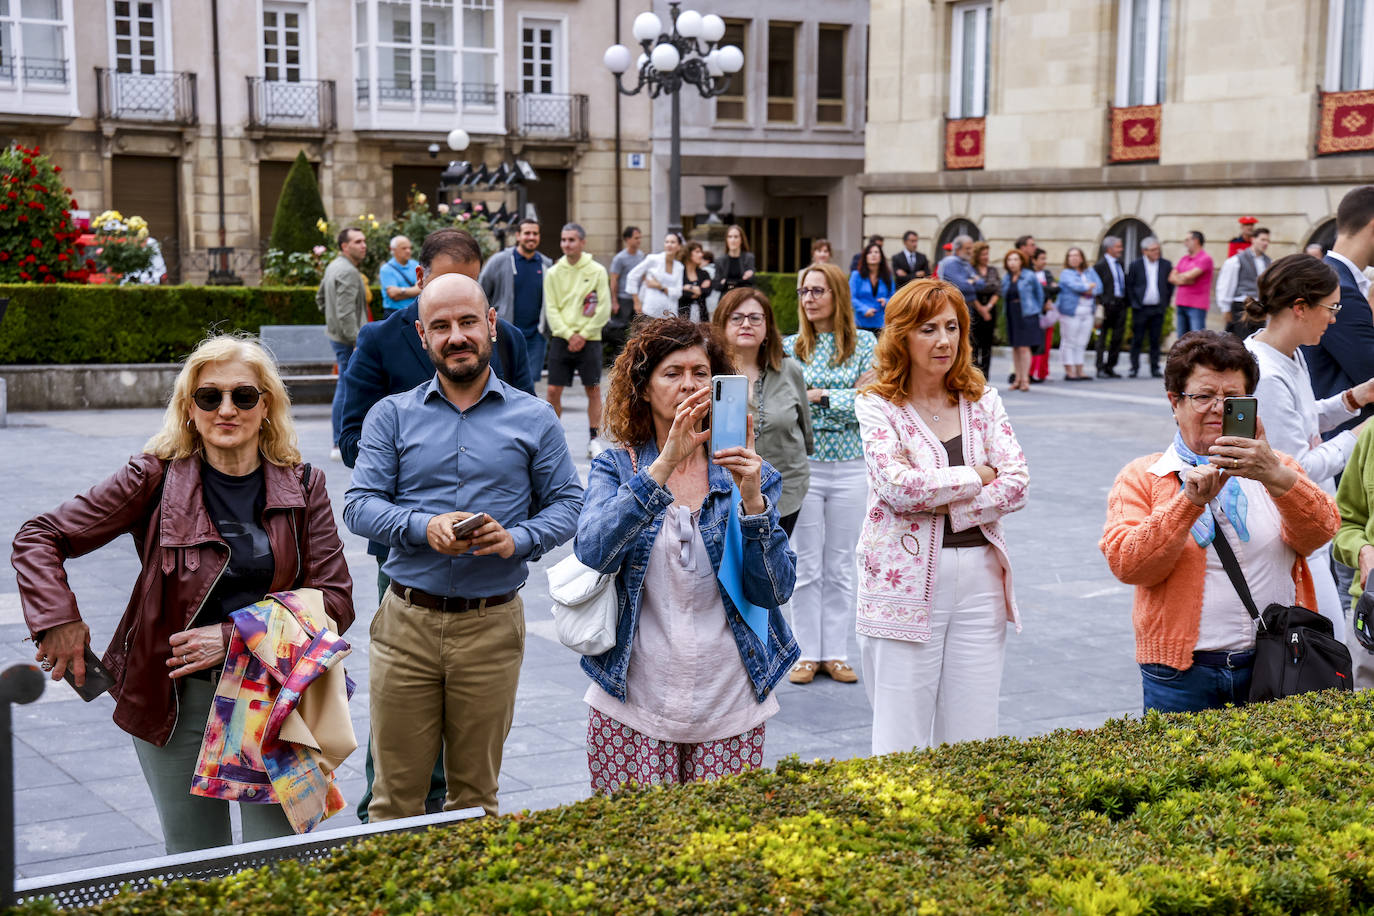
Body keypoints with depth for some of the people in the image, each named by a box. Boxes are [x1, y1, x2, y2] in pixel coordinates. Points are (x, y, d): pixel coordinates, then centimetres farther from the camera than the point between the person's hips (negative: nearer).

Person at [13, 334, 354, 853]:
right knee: (195, 865, 12)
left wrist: (236, 636, -15)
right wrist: (57, 621, -15)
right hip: (175, 699, 0)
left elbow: (335, 601, -4)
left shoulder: (303, 487, 0)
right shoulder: (157, 479, -4)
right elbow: (37, 539, 0)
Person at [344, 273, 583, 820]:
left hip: (492, 627, 0)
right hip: (406, 622, 0)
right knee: (396, 795, 4)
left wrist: (517, 539, -15)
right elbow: (359, 505, 0)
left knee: (476, 794, 12)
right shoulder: (391, 416, 7)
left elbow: (565, 503, 5)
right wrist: (424, 528, -19)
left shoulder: (534, 418, 7)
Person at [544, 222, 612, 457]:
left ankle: (594, 439, 13)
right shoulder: (553, 273, 5)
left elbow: (603, 309, -3)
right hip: (560, 339, 1)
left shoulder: (597, 271, 0)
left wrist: (583, 335, -9)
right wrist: (568, 334, -10)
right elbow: (551, 309, 2)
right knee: (553, 391, -1)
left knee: (593, 389, 2)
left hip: (589, 339, -1)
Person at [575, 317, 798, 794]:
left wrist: (751, 500, -19)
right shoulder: (616, 468, 2)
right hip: (632, 707, -1)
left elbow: (774, 590, -5)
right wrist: (664, 465, -26)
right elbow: (592, 553, -19)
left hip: (729, 706, 1)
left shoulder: (745, 473, 5)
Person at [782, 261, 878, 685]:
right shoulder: (789, 346, 5)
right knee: (806, 565, 4)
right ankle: (807, 653, 13)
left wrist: (817, 395, -12)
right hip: (801, 463, 1)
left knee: (840, 565, 7)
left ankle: (836, 653, 15)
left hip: (849, 465, 0)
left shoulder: (865, 343, 2)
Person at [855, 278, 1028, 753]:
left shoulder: (982, 400, 10)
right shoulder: (877, 405, -1)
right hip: (906, 582, -3)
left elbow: (1016, 484, -1)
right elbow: (898, 487, -16)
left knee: (974, 738, 7)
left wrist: (939, 501, -12)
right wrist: (977, 475, -6)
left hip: (979, 575, 4)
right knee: (903, 745, 0)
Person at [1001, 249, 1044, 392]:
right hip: (1012, 315, 5)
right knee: (1015, 347, 8)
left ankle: (1025, 379, -6)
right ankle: (1018, 378, 15)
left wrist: (1037, 310, 8)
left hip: (1026, 314, -5)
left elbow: (1040, 293, 5)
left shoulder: (1029, 276, -6)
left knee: (1024, 347, -9)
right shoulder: (1006, 278, 7)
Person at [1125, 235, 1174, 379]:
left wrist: (1166, 303, 8)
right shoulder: (1135, 265, 0)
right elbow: (1129, 285, 5)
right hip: (1140, 309, -2)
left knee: (1155, 341, 3)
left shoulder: (1166, 265, 5)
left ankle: (1155, 369, 8)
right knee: (1137, 340, 0)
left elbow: (1171, 285, 13)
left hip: (1158, 309, 2)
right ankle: (1134, 368, 7)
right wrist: (1133, 302, -1)